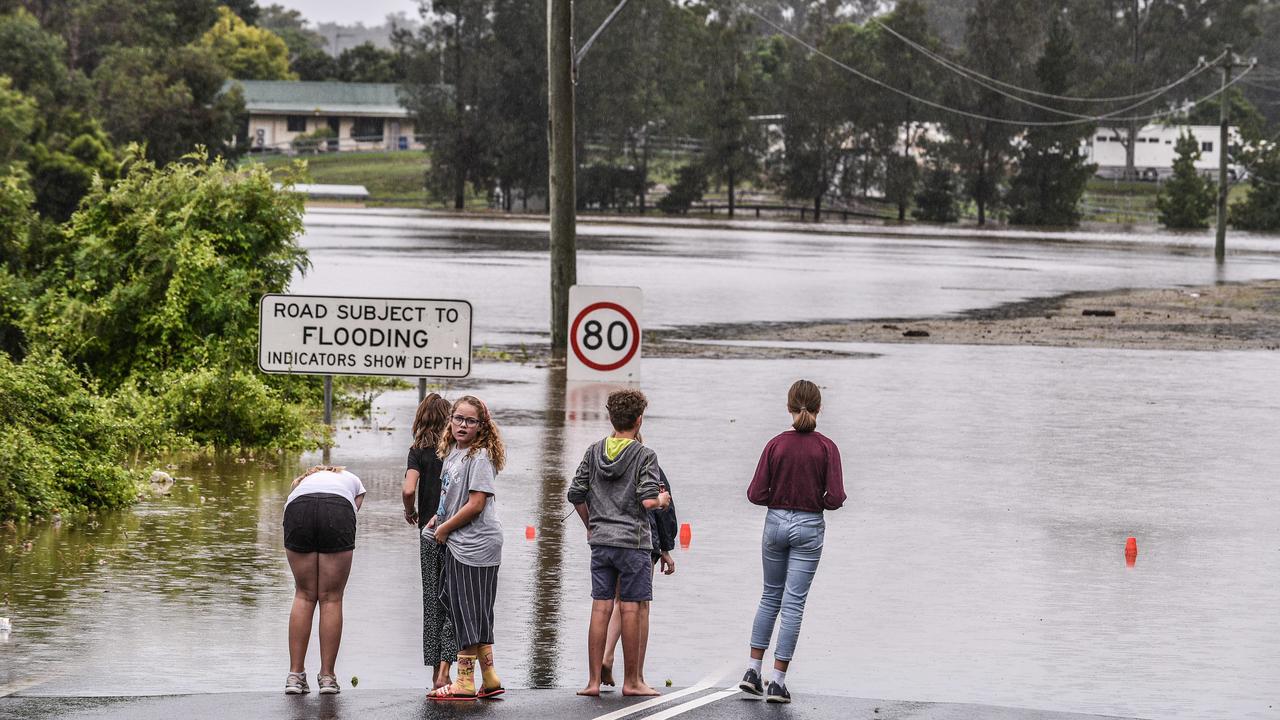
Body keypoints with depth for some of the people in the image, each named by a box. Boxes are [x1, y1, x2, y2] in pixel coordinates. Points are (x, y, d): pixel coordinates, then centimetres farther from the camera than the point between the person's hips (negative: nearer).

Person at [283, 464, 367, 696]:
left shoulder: (302, 482, 42)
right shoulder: (353, 481, 38)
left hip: (297, 511, 2)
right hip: (337, 512, -2)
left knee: (304, 596, 14)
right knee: (331, 598, 9)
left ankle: (295, 675, 12)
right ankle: (327, 676, 11)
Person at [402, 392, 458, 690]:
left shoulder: (419, 450, -1)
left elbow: (408, 489, -15)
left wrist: (410, 512, 5)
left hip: (429, 532, 1)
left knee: (432, 602, 10)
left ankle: (436, 673, 12)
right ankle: (444, 669, -12)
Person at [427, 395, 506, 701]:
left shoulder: (479, 456, -14)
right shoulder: (452, 452, 13)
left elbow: (476, 504, -18)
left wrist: (445, 528, -10)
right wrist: (439, 519, 8)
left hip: (475, 545, -9)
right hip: (458, 544, 9)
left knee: (468, 611, -4)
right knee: (475, 615, 11)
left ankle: (465, 682, 0)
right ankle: (489, 679, 16)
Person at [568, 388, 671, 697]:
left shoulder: (594, 452, 6)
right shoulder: (645, 456, -8)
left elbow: (576, 494, 7)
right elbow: (648, 500, -16)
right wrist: (662, 499, 6)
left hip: (600, 541, 4)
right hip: (633, 541, -4)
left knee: (601, 608, 5)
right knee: (632, 609, 2)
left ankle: (593, 680, 5)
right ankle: (631, 680, 6)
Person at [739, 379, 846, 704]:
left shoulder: (776, 445, -5)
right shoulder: (827, 448, -9)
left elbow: (755, 493, -7)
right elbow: (835, 498, -13)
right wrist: (816, 501, 8)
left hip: (776, 523, 2)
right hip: (809, 528, -2)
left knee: (770, 597, 19)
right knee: (793, 604, 2)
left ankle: (753, 669, 17)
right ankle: (778, 681, 1)